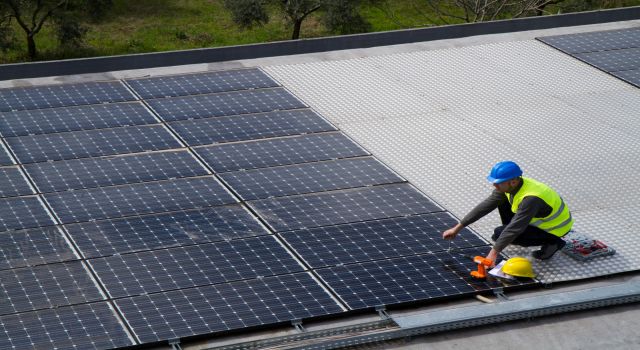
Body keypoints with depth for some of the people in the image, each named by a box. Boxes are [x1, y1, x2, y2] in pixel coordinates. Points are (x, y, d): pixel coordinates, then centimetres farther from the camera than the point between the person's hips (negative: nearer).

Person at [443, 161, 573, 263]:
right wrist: (457, 228, -7)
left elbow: (515, 228, -37)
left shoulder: (531, 199, -36)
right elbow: (485, 206, -7)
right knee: (502, 201, 0)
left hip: (555, 229, -8)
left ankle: (552, 242, -8)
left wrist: (494, 253, -37)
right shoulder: (507, 186, -11)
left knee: (499, 234, -18)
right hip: (538, 218, 8)